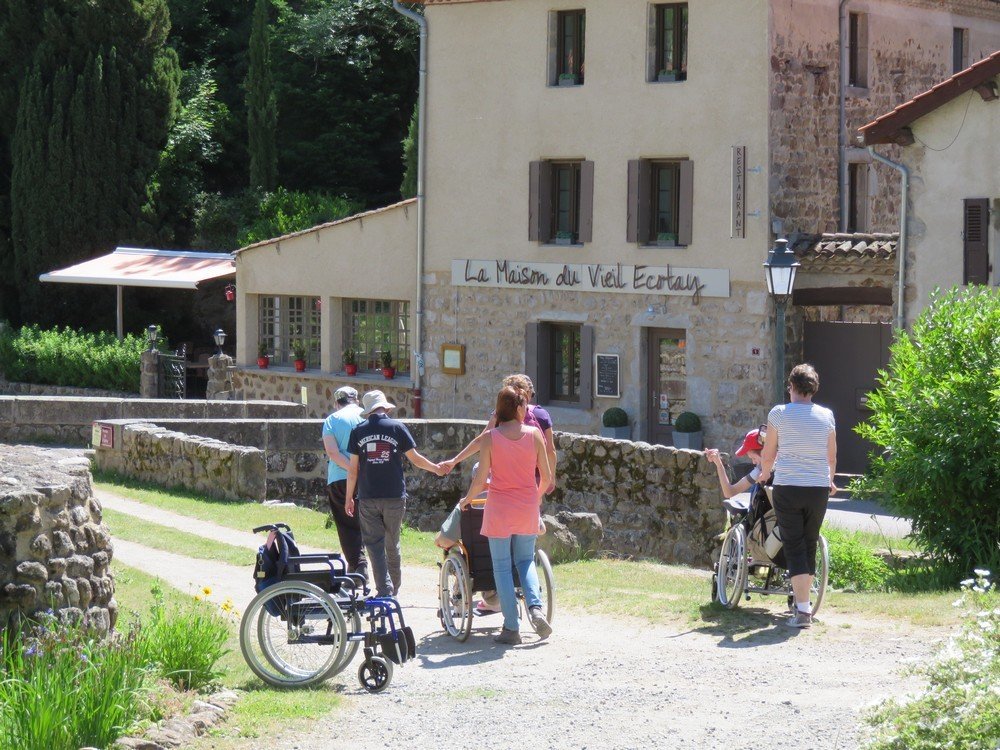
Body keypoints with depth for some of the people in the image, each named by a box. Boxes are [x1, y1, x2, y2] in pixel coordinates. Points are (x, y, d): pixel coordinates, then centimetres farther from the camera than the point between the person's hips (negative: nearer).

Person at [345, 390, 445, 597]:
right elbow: (415, 459, 3)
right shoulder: (397, 427, -2)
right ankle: (394, 590, 24)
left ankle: (385, 591, -11)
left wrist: (349, 498, 9)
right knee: (392, 545, 13)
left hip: (368, 498, 0)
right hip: (394, 497, 0)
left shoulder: (358, 431, 1)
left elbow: (353, 468, 2)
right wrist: (436, 469, 21)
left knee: (374, 545, 1)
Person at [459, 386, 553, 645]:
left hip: (499, 508, -2)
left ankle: (511, 628, 5)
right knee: (525, 561, 19)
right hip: (527, 507, 2)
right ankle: (535, 608, -6)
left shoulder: (490, 437, -7)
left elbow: (480, 479, -7)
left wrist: (467, 499, 12)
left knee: (502, 567, 6)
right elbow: (546, 476, 1)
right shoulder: (534, 434, -3)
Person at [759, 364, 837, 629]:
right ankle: (804, 604, 23)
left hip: (787, 489, -3)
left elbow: (768, 454, 4)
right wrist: (830, 480, 34)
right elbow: (832, 457, 14)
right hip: (818, 489, 3)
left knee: (794, 547, -1)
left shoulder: (779, 413, -4)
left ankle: (802, 610, -10)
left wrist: (764, 474, 26)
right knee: (810, 545, 16)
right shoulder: (826, 416, 4)